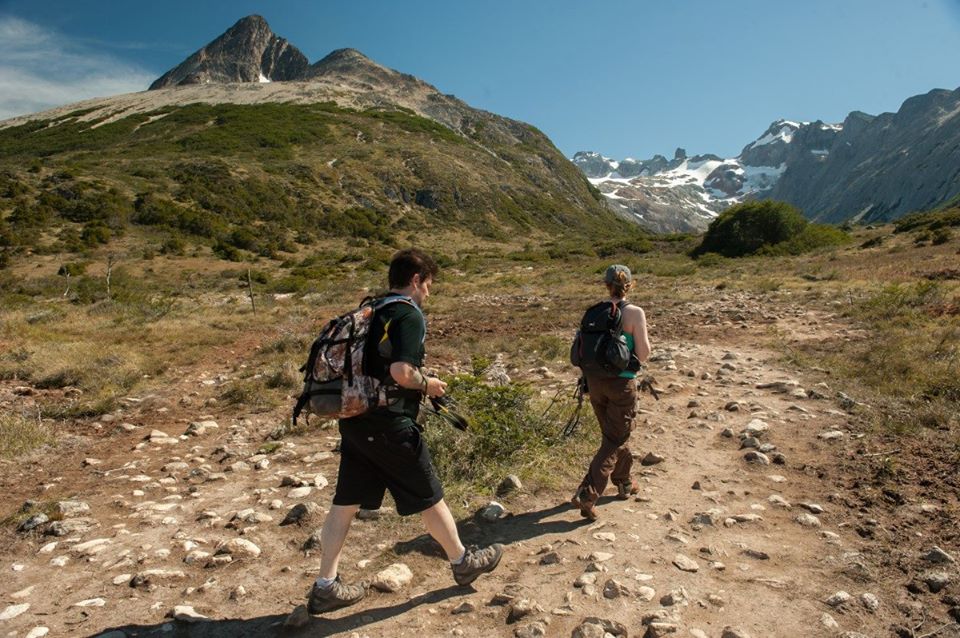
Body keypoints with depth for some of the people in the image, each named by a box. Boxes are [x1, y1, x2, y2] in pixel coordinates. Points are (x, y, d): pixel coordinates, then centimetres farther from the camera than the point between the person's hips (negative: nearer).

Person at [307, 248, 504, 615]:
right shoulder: (409, 315, -14)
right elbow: (401, 372, -26)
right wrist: (428, 385, -7)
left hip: (353, 420, 8)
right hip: (388, 425, -8)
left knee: (346, 502, 13)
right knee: (429, 497, 10)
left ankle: (325, 588, 21)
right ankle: (463, 562, 29)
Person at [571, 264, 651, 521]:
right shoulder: (635, 313, -13)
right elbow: (644, 354, -12)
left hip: (596, 380, 5)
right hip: (622, 382, -5)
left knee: (613, 434, 23)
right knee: (615, 441, 6)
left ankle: (624, 483, 41)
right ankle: (586, 494, -5)